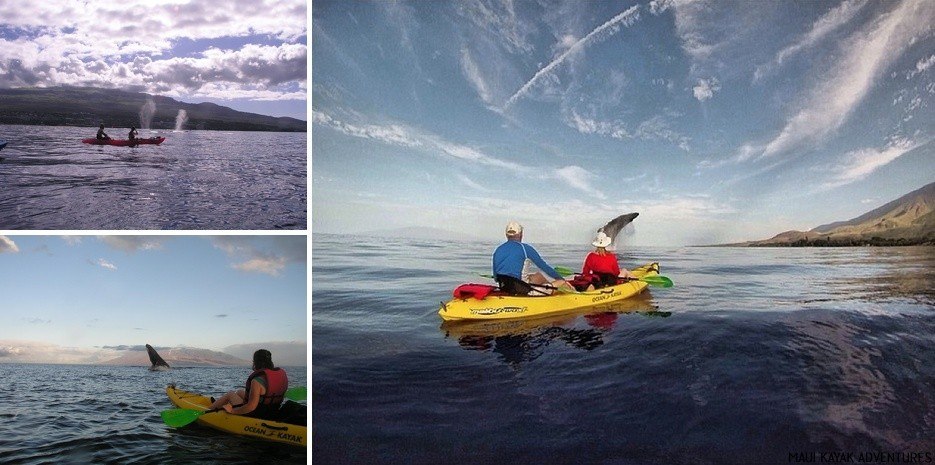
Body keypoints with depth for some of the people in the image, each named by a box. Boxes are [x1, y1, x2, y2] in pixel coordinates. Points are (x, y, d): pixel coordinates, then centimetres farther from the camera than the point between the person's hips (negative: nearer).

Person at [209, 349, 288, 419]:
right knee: (240, 392, 26)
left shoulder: (258, 380, -28)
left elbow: (251, 406, -30)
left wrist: (232, 411, -18)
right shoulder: (282, 373, -5)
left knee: (231, 394, 16)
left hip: (255, 414, -8)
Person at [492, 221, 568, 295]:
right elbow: (543, 266, -1)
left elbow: (495, 277, 15)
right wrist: (561, 279, 8)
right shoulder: (524, 248, -5)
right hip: (517, 287, -7)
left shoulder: (498, 250, 10)